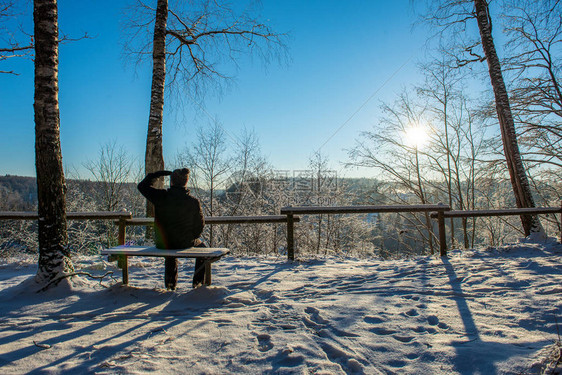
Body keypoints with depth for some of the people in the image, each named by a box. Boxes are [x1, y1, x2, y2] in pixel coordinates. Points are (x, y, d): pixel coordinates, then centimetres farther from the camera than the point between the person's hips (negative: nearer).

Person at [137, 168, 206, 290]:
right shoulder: (193, 202, -14)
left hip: (162, 243, 2)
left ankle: (170, 285, 45)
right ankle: (198, 282, 32)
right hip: (184, 243, -2)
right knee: (201, 246, 31)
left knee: (170, 253, 39)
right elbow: (200, 225, -5)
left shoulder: (161, 196, -14)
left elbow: (142, 185, 4)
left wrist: (160, 173, 7)